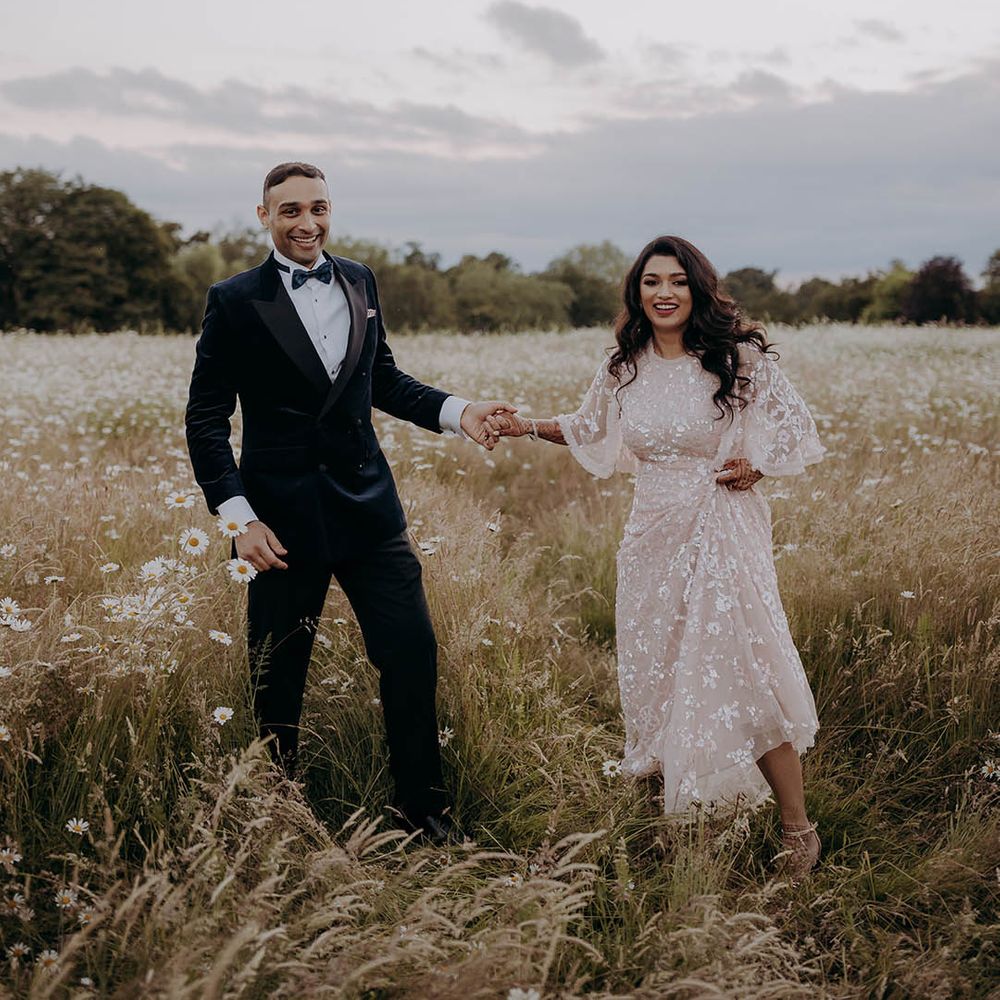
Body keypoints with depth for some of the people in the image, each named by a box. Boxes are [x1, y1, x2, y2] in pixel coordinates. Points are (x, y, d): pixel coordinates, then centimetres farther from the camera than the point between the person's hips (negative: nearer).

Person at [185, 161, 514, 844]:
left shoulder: (360, 282, 9)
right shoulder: (236, 300, -5)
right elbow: (206, 419, -4)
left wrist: (456, 411, 3)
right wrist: (238, 515, -13)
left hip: (368, 504, 4)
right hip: (283, 518, -3)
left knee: (413, 652, 2)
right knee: (278, 676, 9)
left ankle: (423, 806, 20)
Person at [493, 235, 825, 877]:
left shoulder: (739, 359, -7)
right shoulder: (623, 369, 5)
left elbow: (796, 427, 3)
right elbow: (592, 433, 22)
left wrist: (755, 465, -12)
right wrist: (529, 426, 12)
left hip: (722, 534, -5)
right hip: (653, 536, 5)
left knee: (744, 676, -8)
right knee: (654, 676, 12)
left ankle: (799, 832, 6)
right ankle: (675, 812, 33)